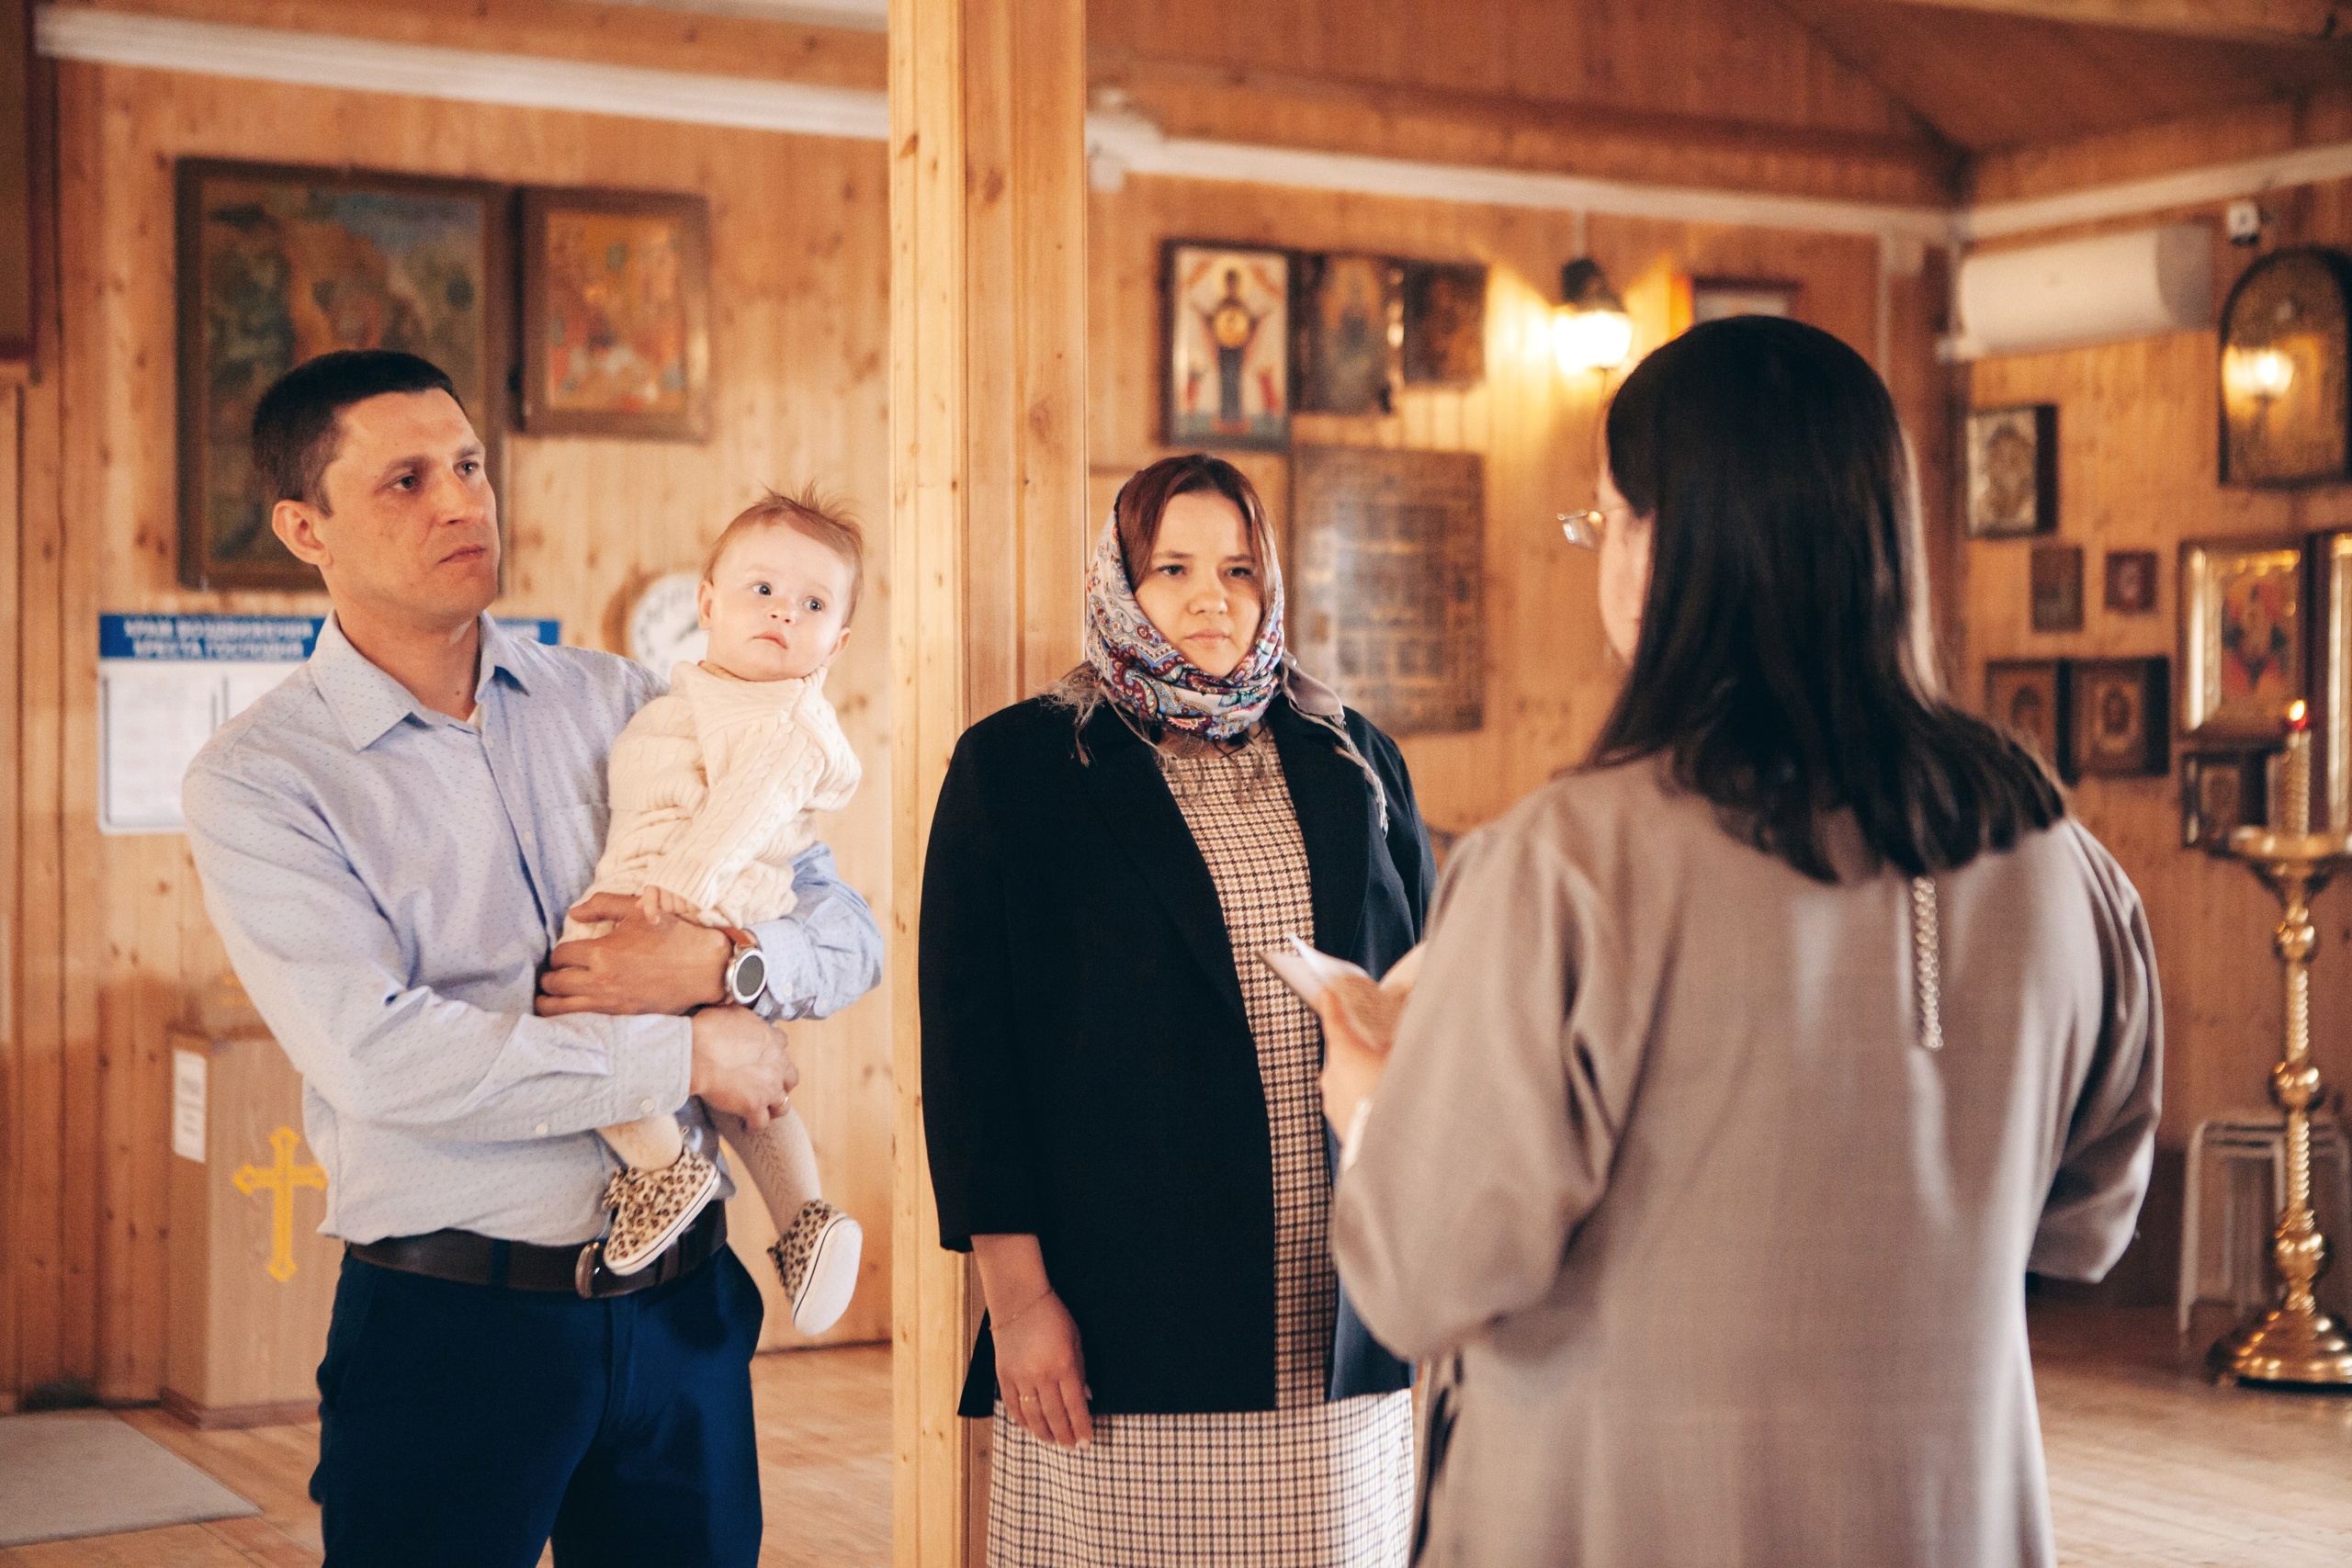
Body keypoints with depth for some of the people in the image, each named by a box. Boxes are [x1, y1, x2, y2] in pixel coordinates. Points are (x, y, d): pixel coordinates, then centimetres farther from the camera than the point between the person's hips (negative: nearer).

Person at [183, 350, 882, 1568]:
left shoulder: (616, 705, 8)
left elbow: (846, 930, 8)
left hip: (682, 1311, 4)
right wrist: (688, 1055, -14)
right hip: (452, 1329, -4)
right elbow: (380, 1057, -19)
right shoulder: (257, 781, -5)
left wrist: (716, 964, -14)